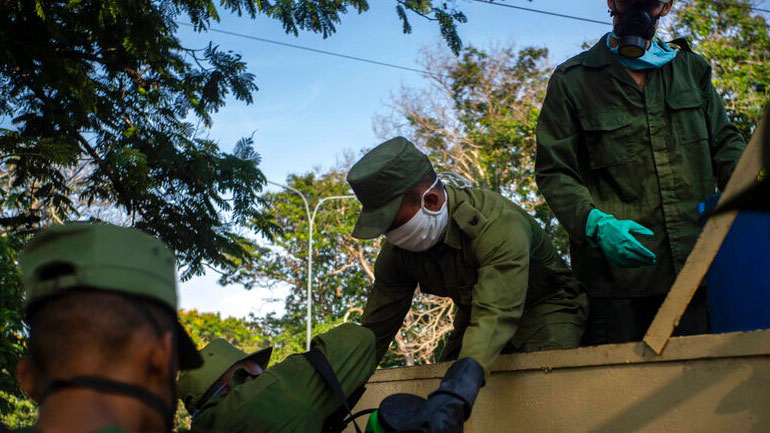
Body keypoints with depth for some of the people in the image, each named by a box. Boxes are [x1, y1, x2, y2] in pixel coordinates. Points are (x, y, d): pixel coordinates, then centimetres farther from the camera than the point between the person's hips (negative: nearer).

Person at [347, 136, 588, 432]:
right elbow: (375, 329, -8)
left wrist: (454, 396, -65)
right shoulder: (398, 249, -16)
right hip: (476, 313, 6)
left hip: (545, 307, -6)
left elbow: (497, 316, -50)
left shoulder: (499, 225, -38)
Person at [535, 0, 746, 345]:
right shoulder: (571, 80, 5)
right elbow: (554, 172, -1)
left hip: (695, 264, 3)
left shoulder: (691, 68, 17)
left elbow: (725, 142, 20)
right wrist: (596, 224, -20)